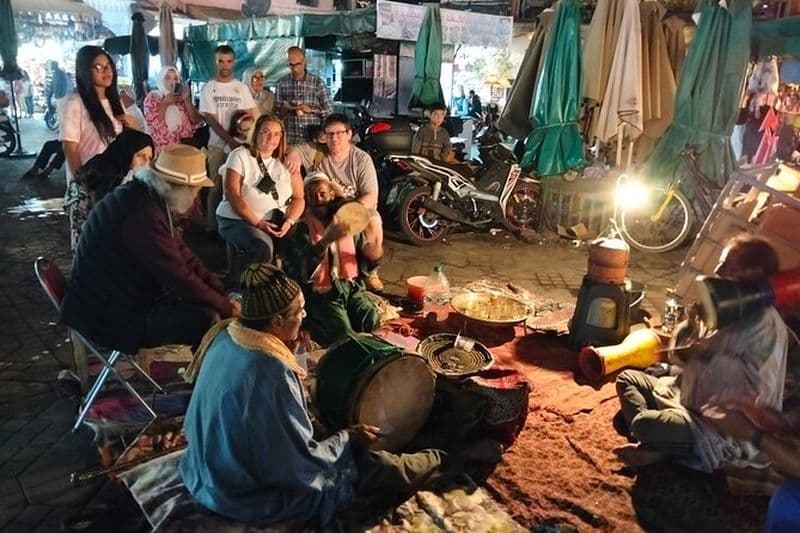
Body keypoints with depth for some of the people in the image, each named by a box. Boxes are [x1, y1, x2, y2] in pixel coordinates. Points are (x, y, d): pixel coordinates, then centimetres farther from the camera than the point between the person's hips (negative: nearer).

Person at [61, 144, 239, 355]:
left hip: (122, 297, 10)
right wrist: (225, 307, -14)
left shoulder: (148, 197, 2)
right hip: (112, 316, -10)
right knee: (208, 320, -20)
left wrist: (222, 293, -2)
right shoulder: (142, 215, -29)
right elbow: (179, 278, -26)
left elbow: (182, 254, 4)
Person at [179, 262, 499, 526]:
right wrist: (349, 438, -10)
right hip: (251, 494, -8)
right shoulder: (271, 374, -35)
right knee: (382, 468, 4)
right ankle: (460, 459, 27)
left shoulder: (224, 338, -8)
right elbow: (303, 462, -25)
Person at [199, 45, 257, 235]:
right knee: (217, 186, 1)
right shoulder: (209, 88, 2)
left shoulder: (242, 87, 9)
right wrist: (230, 140, -15)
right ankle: (213, 225, 8)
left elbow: (251, 115, 8)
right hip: (218, 145, -2)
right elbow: (210, 119, -5)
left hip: (241, 144, 2)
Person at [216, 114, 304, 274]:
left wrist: (289, 221, -14)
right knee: (262, 246, -34)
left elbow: (299, 198, 5)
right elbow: (233, 196, -10)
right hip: (238, 220, -3)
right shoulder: (240, 156, -2)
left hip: (278, 222, 4)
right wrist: (258, 223, -18)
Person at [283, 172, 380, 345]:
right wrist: (326, 241, -33)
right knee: (345, 335, -24)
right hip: (321, 294, -3)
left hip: (351, 287, 4)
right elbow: (300, 268, -21)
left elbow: (365, 263, 13)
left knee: (375, 323, -19)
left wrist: (373, 255, -11)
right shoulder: (302, 230, -3)